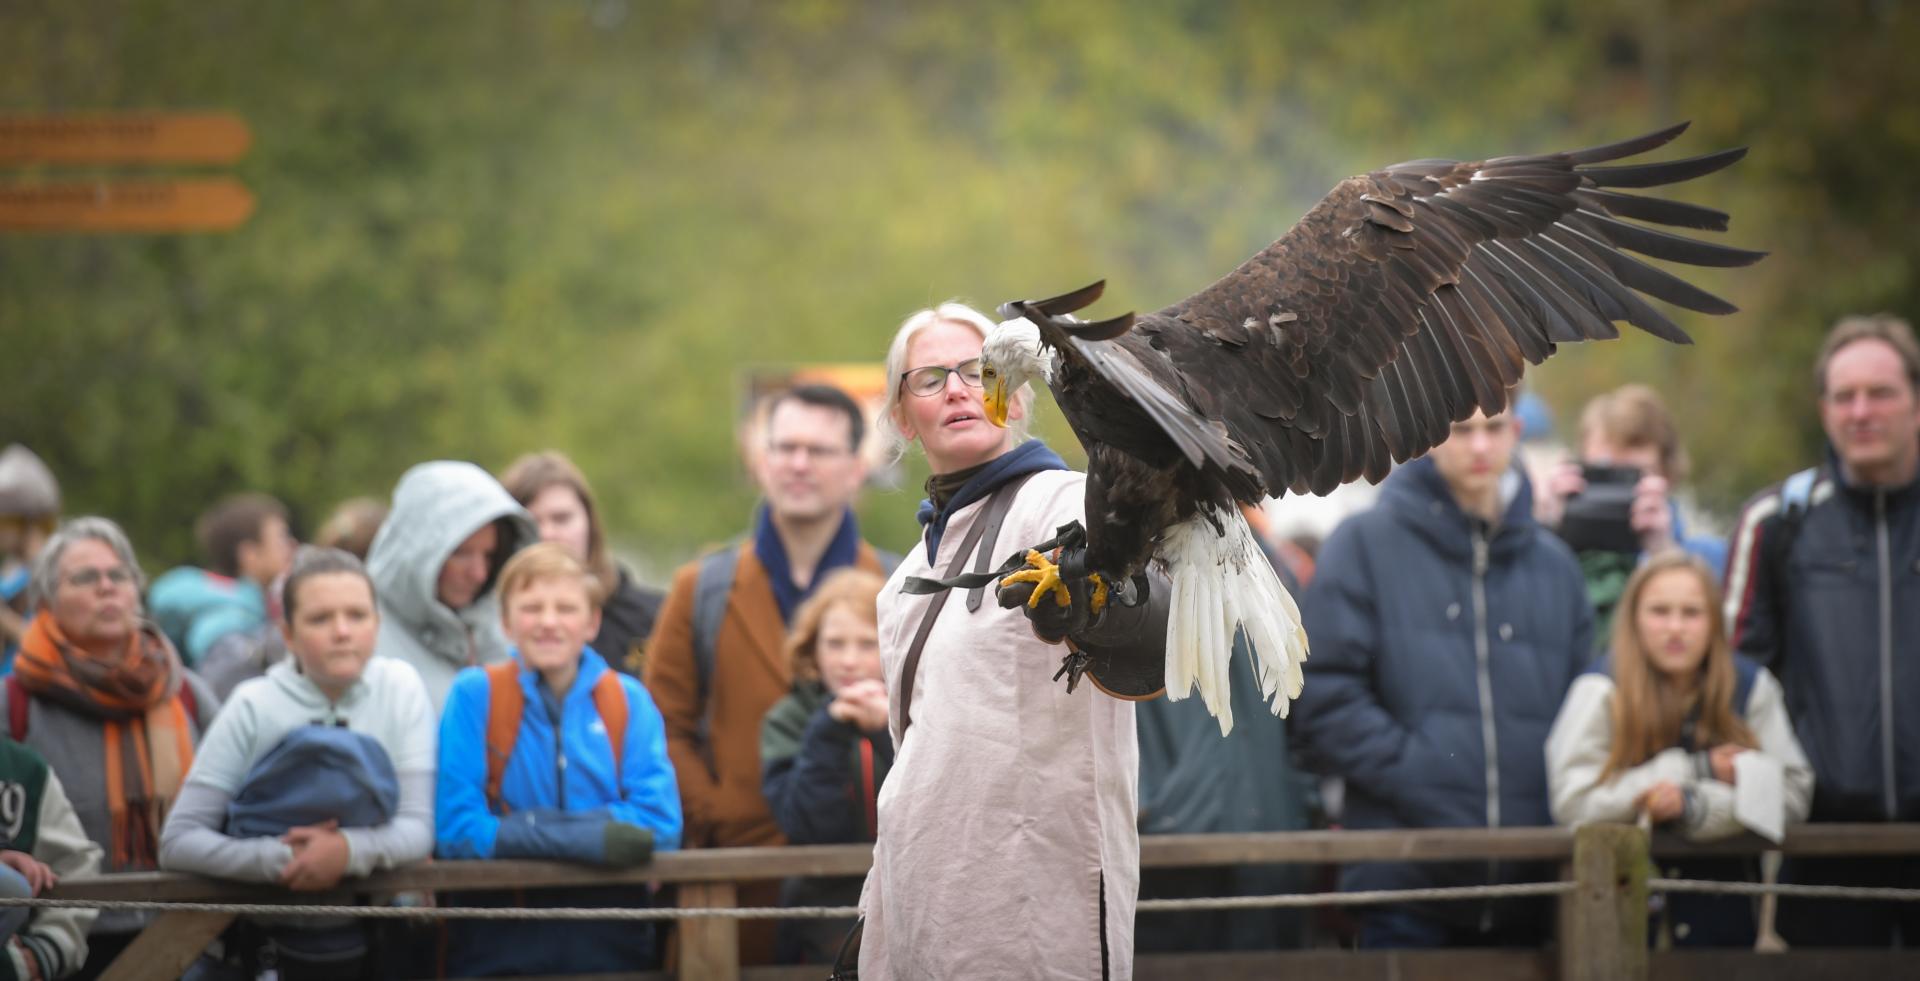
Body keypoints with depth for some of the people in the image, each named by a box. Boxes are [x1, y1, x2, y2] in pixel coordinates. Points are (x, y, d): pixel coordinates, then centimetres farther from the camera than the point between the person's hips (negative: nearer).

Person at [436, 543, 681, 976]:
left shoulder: (629, 701, 9)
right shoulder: (475, 694, 4)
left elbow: (661, 825, -1)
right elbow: (456, 833, -5)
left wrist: (528, 828, -8)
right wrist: (589, 836, -11)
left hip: (610, 941, 2)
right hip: (499, 944, -2)